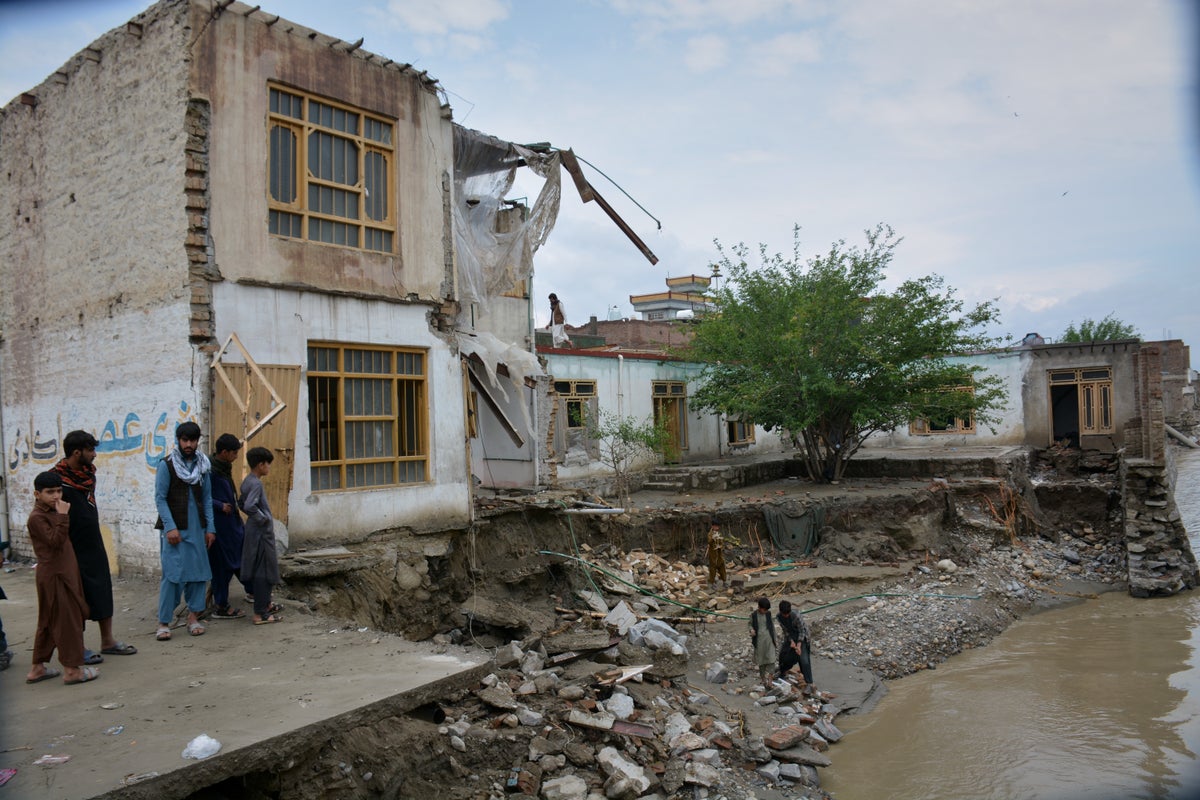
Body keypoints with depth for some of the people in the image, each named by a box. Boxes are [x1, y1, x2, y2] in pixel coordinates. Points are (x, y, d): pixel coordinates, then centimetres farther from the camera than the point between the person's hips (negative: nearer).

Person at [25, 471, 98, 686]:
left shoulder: (53, 512, 13)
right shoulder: (36, 518, -15)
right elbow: (56, 540, -26)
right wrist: (63, 516, -28)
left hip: (65, 573, 10)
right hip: (54, 576, -10)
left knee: (48, 623, 16)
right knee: (67, 622, -5)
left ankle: (38, 668, 25)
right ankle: (72, 669, 0)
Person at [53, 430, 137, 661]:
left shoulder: (87, 473, 6)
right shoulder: (59, 482, -18)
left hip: (94, 545, 8)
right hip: (75, 550, -8)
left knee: (103, 592, 12)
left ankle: (107, 641, 23)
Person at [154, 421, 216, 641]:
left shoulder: (203, 465, 11)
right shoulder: (166, 464, -2)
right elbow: (160, 498, -6)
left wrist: (210, 528, 6)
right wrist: (170, 527, -14)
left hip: (197, 528, 4)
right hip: (174, 529, -4)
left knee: (198, 572, 4)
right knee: (172, 575, -6)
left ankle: (193, 616, 14)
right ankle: (164, 622, 2)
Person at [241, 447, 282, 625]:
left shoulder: (247, 481, 10)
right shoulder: (256, 484, -20)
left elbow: (243, 505, 19)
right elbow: (249, 506, -32)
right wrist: (263, 519, -19)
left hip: (257, 532, 10)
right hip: (261, 532, -10)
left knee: (260, 571, 20)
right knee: (264, 572, -4)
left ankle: (265, 604, 33)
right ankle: (260, 614, 0)